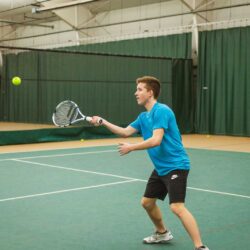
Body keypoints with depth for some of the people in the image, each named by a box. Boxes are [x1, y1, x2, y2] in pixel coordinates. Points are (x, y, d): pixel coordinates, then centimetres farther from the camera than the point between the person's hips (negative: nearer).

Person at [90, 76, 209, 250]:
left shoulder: (161, 111, -17)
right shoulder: (143, 116, 11)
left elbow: (156, 140, -26)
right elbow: (126, 132, 17)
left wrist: (131, 147, -16)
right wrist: (103, 122, 11)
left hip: (175, 165, -10)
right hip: (161, 168, 10)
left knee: (177, 207, -20)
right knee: (147, 202, 18)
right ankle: (162, 233, 41)